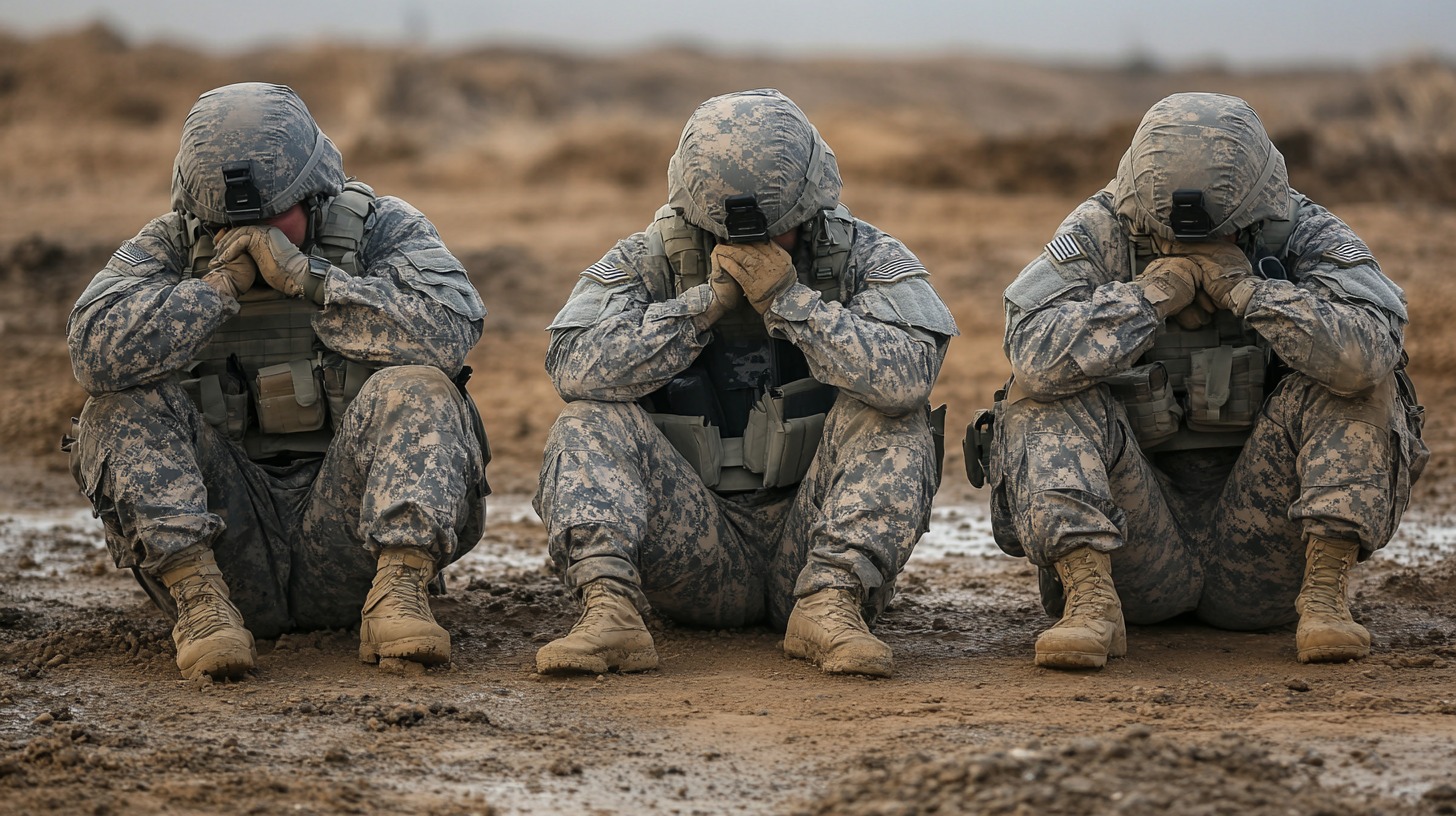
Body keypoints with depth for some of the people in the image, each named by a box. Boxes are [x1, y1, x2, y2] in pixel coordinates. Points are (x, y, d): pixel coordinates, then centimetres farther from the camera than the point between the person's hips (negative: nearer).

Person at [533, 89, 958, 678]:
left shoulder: (867, 258, -4)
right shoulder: (648, 262, 0)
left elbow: (908, 374, -24)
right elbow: (575, 368, -19)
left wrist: (787, 298, -26)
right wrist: (709, 299, -21)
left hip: (810, 537, -1)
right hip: (695, 557, 1)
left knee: (888, 414, -22)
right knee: (591, 419, -18)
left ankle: (831, 602, -32)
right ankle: (610, 610, -37)